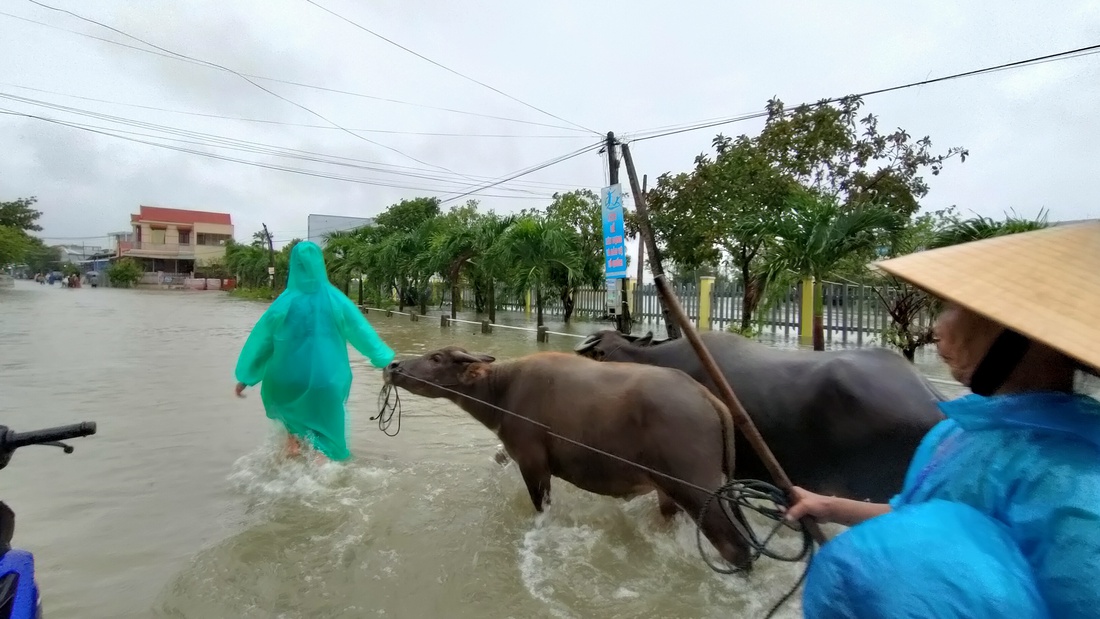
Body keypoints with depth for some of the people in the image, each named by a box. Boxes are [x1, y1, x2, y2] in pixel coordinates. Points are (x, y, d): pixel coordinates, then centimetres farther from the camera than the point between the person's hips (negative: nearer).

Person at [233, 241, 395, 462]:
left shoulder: (285, 302, -6)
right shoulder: (336, 300, -7)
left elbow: (260, 339, 1)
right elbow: (362, 331, 1)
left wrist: (245, 377, 11)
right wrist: (384, 358, 13)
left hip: (290, 380, 1)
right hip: (327, 380, -1)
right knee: (325, 436, 15)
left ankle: (293, 438, 16)